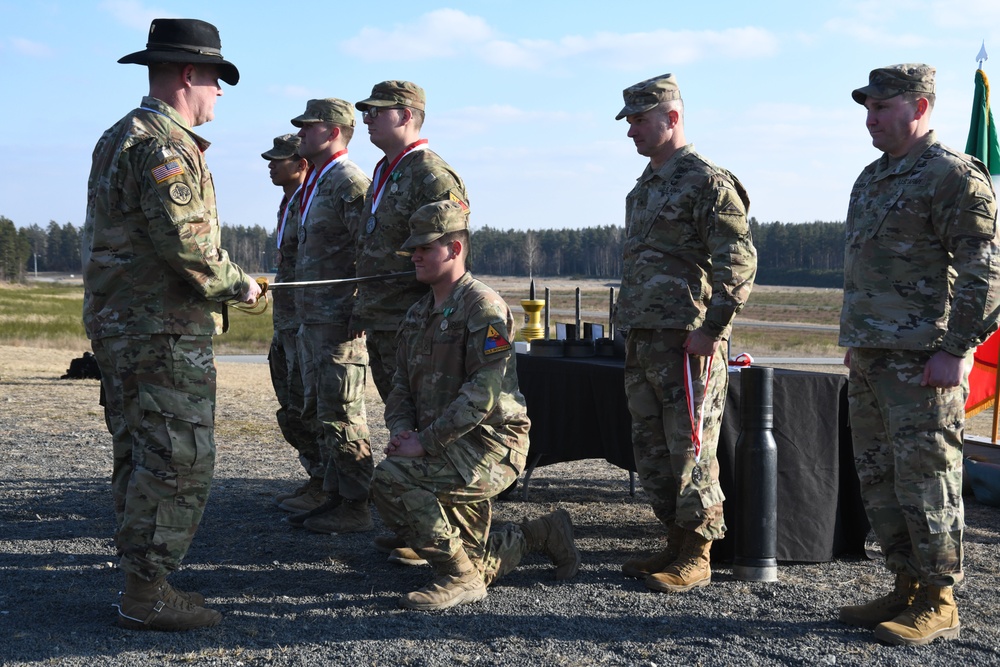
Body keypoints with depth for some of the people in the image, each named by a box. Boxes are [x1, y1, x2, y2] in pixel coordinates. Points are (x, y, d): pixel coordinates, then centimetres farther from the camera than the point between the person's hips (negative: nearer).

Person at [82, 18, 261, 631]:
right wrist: (238, 285, -7)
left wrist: (224, 280, 16)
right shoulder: (165, 145, -16)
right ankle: (147, 594, -1)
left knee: (141, 459, 15)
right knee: (179, 463, -6)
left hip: (119, 326, 11)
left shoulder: (117, 139, 18)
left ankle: (143, 584, 23)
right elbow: (186, 243, -24)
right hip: (165, 333, -11)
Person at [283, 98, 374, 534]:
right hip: (312, 319, 10)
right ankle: (334, 497, 22)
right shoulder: (315, 184, 19)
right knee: (321, 413, 14)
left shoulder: (350, 183, -13)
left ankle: (355, 509, 0)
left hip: (340, 320, -10)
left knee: (342, 416, -6)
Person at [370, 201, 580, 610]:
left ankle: (459, 577, -17)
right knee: (475, 568, 9)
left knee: (391, 478, -29)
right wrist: (401, 429, -7)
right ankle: (541, 535, 32)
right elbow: (401, 386, 15)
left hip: (489, 447, -9)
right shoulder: (417, 315, 13)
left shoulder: (483, 307, -15)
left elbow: (483, 393, -24)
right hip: (449, 452, 9)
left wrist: (425, 441, -25)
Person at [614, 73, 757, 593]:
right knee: (652, 450, 12)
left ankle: (696, 557, 4)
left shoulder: (707, 182, -9)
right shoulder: (644, 188, 18)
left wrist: (710, 330, -18)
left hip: (688, 342, -9)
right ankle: (675, 544, 22)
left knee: (691, 450, -4)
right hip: (643, 342, 9)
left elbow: (739, 263, -15)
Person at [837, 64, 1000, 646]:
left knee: (925, 479, -4)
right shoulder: (872, 179, 18)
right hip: (870, 359, 9)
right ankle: (907, 588, 23)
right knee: (878, 478, 12)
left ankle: (939, 603, 6)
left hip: (922, 362, -9)